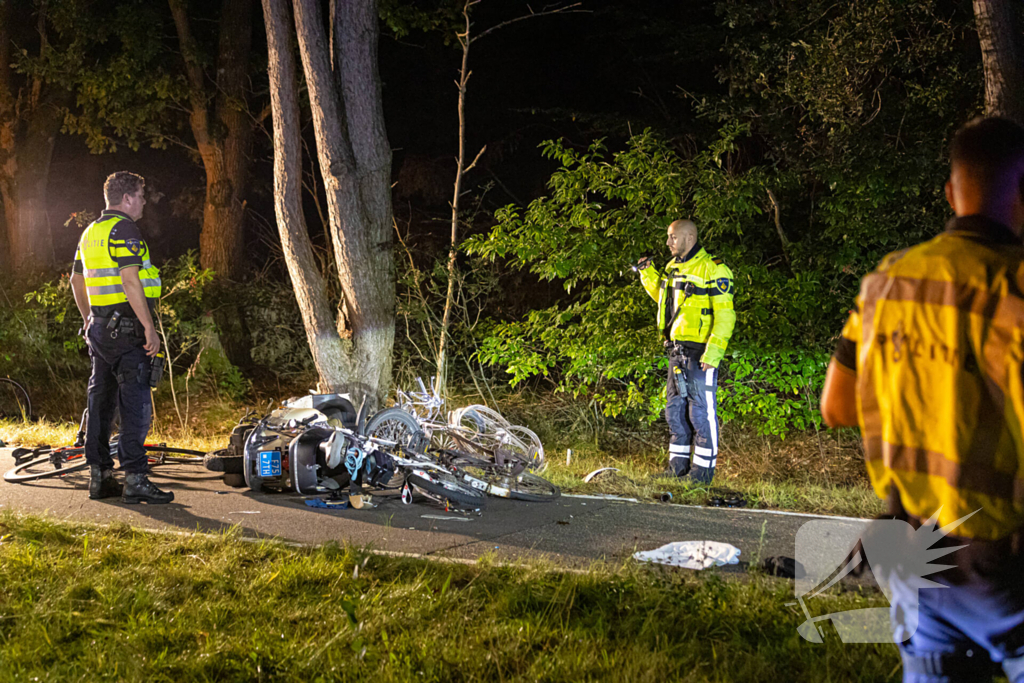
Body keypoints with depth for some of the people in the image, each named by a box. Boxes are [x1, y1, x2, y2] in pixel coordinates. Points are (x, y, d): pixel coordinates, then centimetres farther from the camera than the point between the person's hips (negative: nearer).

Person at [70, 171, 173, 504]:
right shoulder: (123, 229, -12)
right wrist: (149, 327, -21)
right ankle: (135, 480, -13)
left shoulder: (91, 232, 17)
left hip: (99, 327, 10)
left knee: (101, 400, 12)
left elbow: (76, 280, 25)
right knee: (136, 402, -10)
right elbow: (130, 281, -22)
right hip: (125, 327, -10)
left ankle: (99, 477, 16)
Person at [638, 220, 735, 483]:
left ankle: (703, 470, 4)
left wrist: (713, 352, -23)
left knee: (701, 411, -4)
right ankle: (677, 467, 22)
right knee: (675, 410, 13)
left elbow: (725, 315, -16)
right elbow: (663, 297, 33)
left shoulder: (713, 269, -11)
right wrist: (648, 273, 20)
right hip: (677, 351, 9)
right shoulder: (673, 267, 15)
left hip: (700, 353, -9)